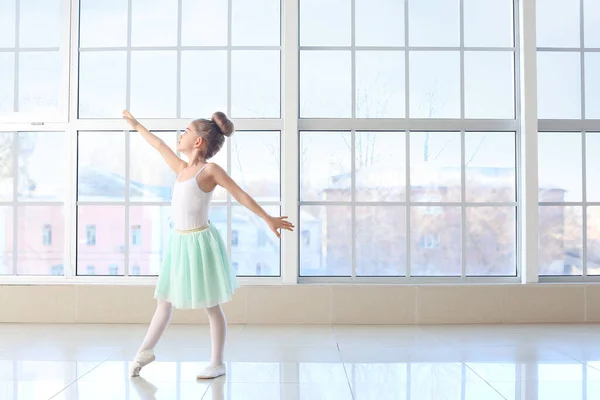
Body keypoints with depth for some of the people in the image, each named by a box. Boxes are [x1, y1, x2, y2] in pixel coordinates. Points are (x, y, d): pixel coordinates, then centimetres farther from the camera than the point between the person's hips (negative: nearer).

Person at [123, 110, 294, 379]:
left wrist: (268, 219, -10)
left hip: (200, 243, -7)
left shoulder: (210, 170, -10)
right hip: (178, 242, 7)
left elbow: (241, 196, -9)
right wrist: (137, 126, 36)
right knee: (164, 301, 17)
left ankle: (217, 364, 14)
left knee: (211, 307, 4)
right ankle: (145, 351, 31)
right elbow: (160, 146, 24)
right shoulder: (182, 168, 11)